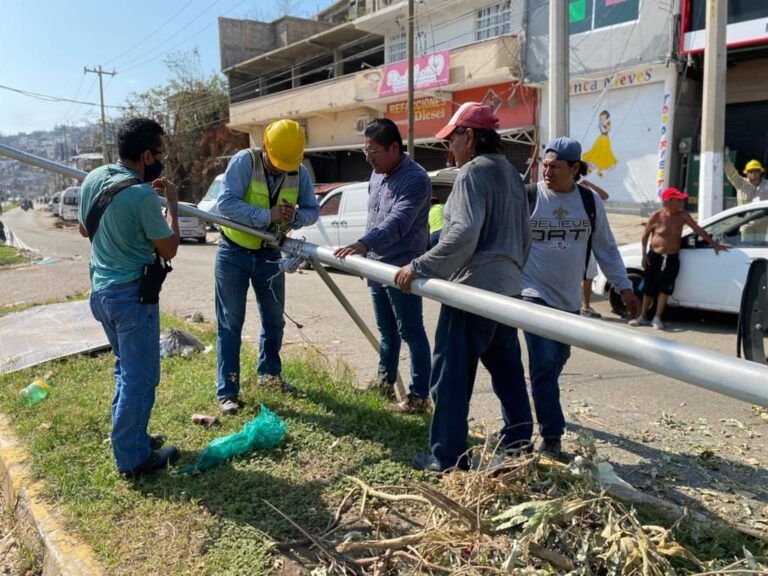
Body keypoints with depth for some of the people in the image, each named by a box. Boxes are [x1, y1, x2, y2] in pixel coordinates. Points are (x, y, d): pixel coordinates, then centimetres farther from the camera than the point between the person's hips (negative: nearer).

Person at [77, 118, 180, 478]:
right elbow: (168, 250, -12)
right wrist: (172, 203, -1)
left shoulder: (93, 178, 2)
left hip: (101, 290, 9)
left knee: (126, 368, 22)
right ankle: (132, 458, 13)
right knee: (139, 376, 3)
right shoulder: (142, 195, -22)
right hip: (132, 294, -9)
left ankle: (128, 438, 33)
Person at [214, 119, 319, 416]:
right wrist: (267, 216, -35)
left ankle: (268, 373, 36)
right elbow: (225, 202, -28)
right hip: (234, 252, -4)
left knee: (274, 319, 15)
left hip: (269, 254, 4)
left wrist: (294, 216, -24)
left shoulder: (300, 173, -7)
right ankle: (227, 391, 8)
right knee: (230, 324, 0)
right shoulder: (244, 161, -19)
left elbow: (312, 210, -2)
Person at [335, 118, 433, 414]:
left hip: (402, 269, -9)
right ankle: (384, 381, 34)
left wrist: (364, 243, -41)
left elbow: (397, 222, -31)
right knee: (386, 331, 20)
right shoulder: (377, 175, 12)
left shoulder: (415, 178, -18)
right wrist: (365, 255, 22)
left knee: (411, 332, -1)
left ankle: (419, 396, 7)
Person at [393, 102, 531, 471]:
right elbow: (525, 237, 21)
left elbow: (463, 235, -24)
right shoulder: (511, 174, 17)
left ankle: (447, 457, 3)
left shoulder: (473, 172, -11)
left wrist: (419, 268, -20)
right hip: (505, 289, 10)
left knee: (451, 376, -3)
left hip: (473, 288, -10)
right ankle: (516, 445, 28)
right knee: (507, 370, 17)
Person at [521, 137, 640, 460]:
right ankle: (551, 437, -5)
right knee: (544, 364, -14)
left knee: (557, 361, 16)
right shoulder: (528, 198, -7)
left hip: (568, 299, 5)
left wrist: (624, 287, 6)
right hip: (535, 294, -4)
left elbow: (606, 248, 9)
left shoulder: (590, 202, 3)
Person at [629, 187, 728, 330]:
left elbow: (697, 229, 0)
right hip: (654, 256, -2)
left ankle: (657, 318, 6)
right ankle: (642, 317, 17)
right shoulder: (657, 216, -9)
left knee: (665, 289, -2)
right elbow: (645, 235, -1)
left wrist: (713, 243, -2)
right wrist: (644, 255, -5)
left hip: (672, 258, 2)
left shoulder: (682, 215, -3)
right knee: (648, 288, 6)